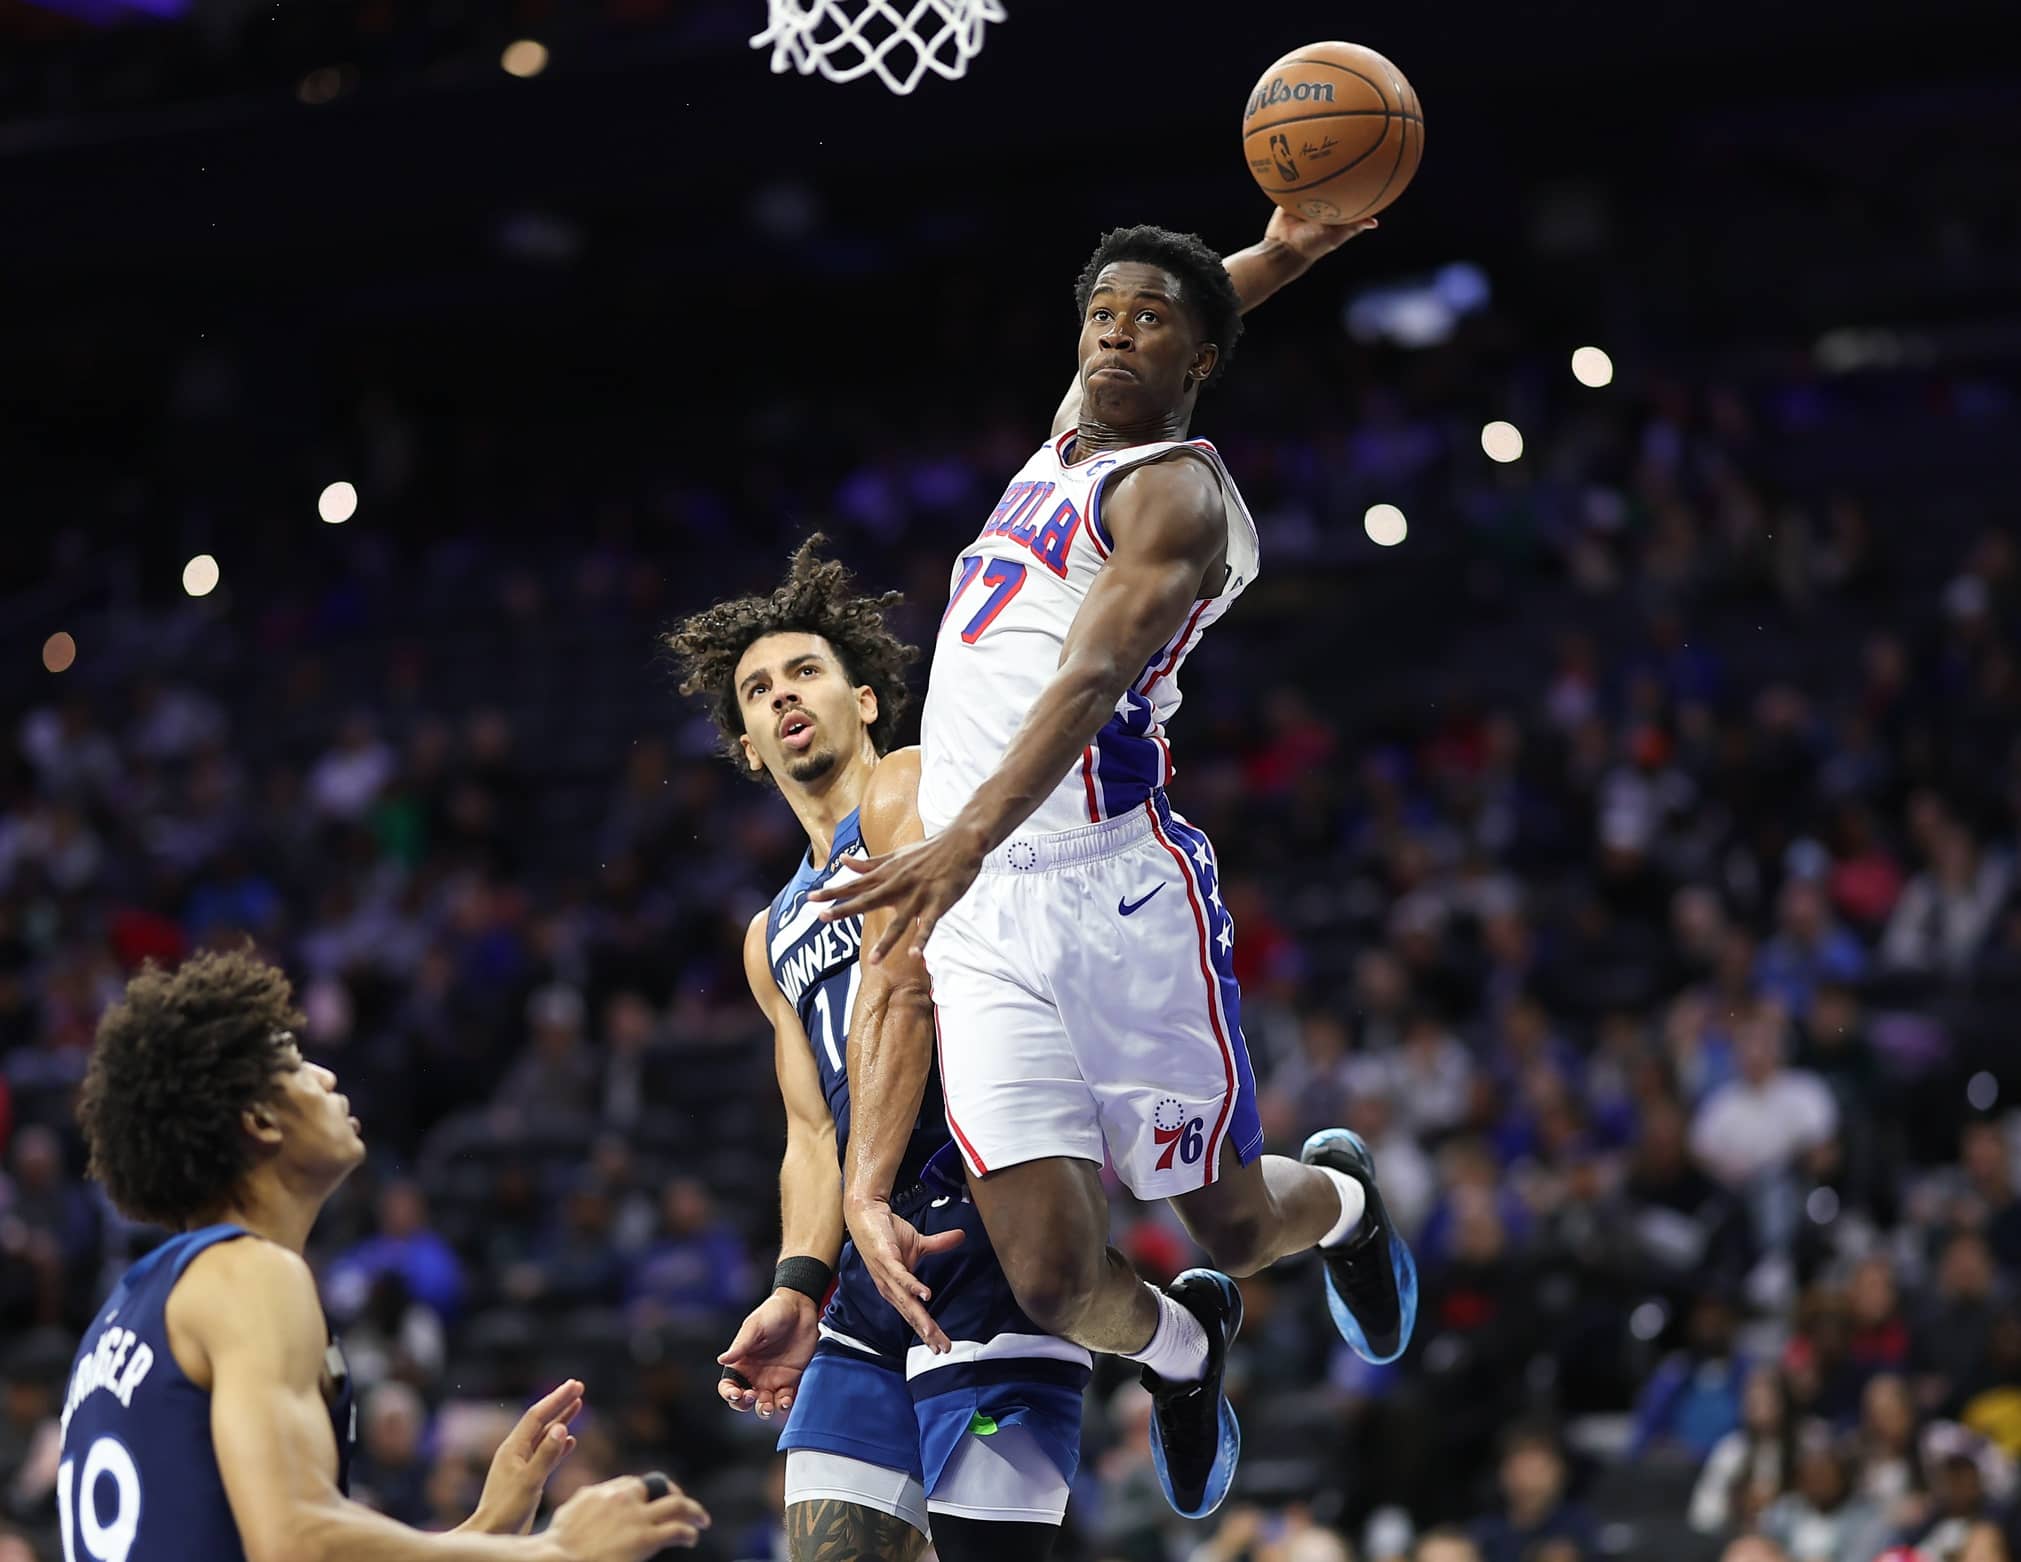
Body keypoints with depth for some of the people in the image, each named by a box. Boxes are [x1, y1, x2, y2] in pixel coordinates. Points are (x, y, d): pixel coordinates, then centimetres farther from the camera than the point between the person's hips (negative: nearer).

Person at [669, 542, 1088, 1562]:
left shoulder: (908, 789, 3)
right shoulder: (772, 939, 27)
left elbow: (902, 998, -10)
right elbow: (812, 1135, 18)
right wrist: (797, 1292, -1)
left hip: (983, 1228, -8)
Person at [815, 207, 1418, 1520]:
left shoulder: (1174, 490, -8)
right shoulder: (1074, 429, 18)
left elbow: (1091, 679, -23)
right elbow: (1130, 351, 42)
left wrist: (965, 843, -38)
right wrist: (1271, 260, 24)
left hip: (1119, 891, -6)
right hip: (984, 925, 6)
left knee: (1234, 1219, 6)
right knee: (1058, 1276, -7)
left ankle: (1343, 1195, 42)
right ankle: (1179, 1343, 27)